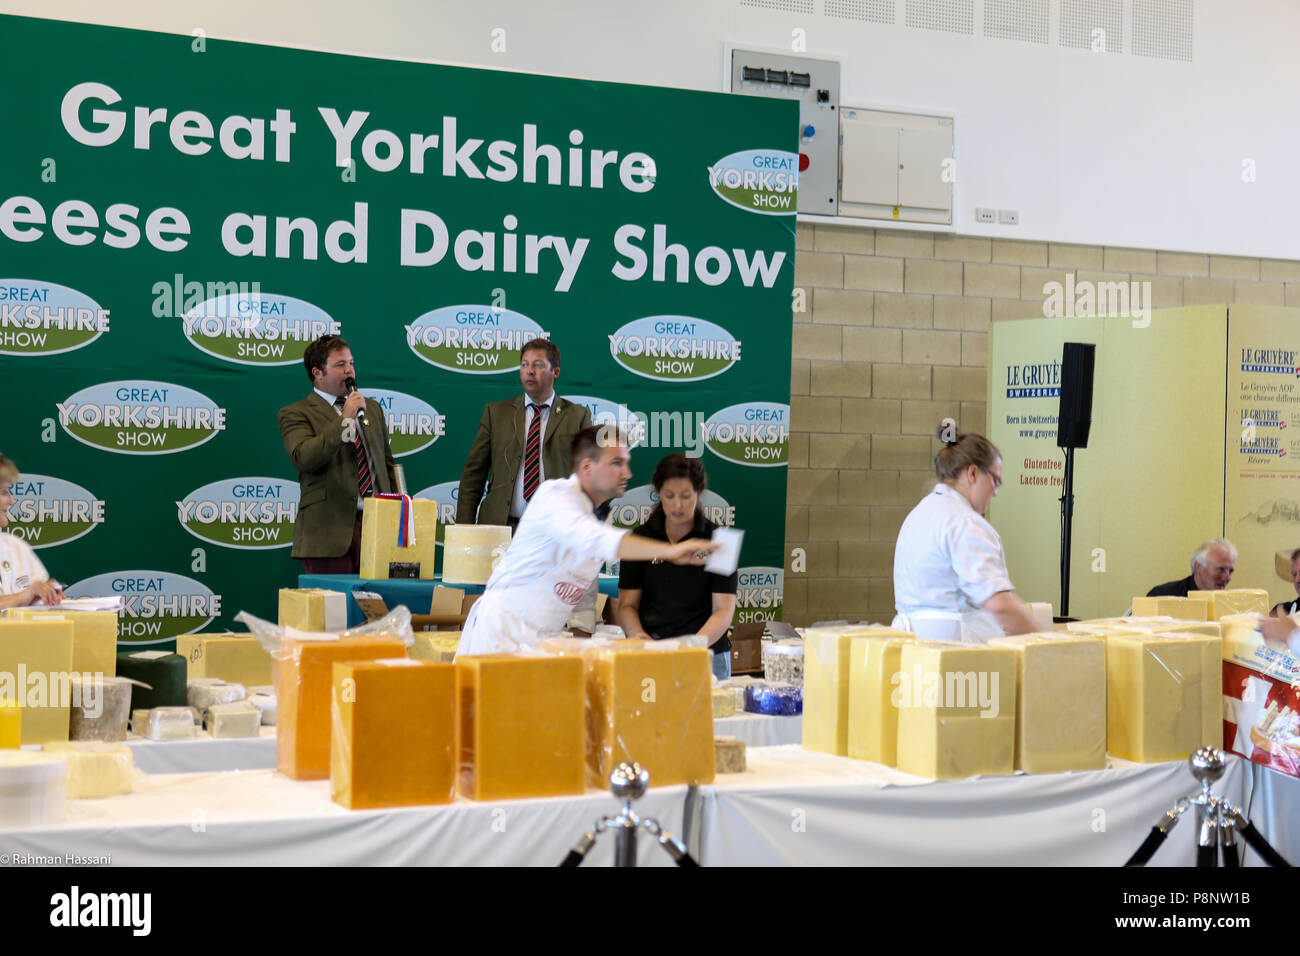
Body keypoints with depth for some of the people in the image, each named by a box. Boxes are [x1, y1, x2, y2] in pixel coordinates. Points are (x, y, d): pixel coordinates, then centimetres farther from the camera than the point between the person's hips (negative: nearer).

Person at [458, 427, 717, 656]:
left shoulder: (603, 516, 12)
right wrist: (669, 551, -43)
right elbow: (591, 539, -36)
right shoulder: (555, 494, -15)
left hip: (543, 639, 8)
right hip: (504, 628, -8)